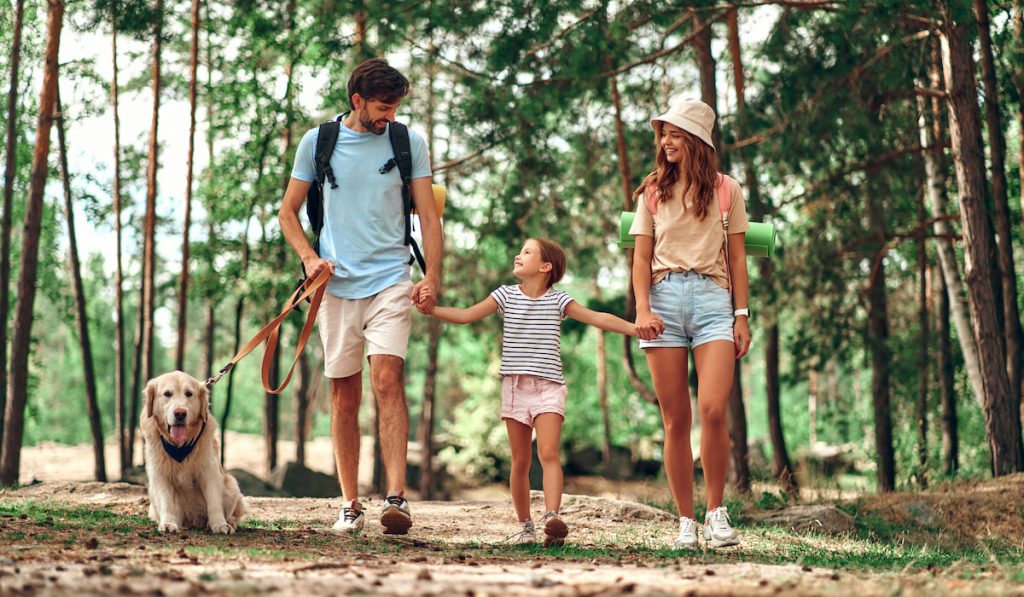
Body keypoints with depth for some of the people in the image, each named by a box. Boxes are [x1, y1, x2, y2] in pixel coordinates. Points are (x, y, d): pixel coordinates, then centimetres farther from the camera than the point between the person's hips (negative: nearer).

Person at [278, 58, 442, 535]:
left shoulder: (410, 143, 6)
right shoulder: (317, 142, 6)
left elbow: (429, 216, 7)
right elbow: (288, 213, 12)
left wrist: (432, 277, -5)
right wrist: (309, 257, -5)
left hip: (390, 280, -1)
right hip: (336, 282, 1)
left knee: (387, 378, -18)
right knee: (344, 394, 4)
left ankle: (396, 498, -21)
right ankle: (350, 504, 12)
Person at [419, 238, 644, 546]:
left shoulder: (557, 301, 2)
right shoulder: (506, 295, 7)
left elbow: (597, 318, -3)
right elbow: (466, 315, 8)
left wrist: (635, 328, -13)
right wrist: (429, 309, -2)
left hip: (548, 387, -2)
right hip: (515, 386, 2)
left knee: (548, 452, -19)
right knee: (520, 461, 5)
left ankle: (552, 516, -30)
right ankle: (525, 526, 14)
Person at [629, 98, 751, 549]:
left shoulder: (725, 189, 12)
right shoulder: (653, 191, 14)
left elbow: (736, 257, 11)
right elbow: (642, 256, 9)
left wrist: (742, 315, 4)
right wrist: (642, 308, -6)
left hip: (712, 296, -1)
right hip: (665, 298, 2)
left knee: (712, 410, -17)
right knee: (675, 420, -1)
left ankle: (717, 511, 0)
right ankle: (686, 522, 6)